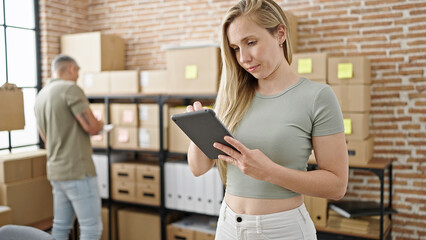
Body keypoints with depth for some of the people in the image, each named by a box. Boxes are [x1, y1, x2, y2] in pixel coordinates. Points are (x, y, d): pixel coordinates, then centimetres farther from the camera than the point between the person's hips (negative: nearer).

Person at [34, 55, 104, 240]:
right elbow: (91, 127, -18)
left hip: (56, 171, 9)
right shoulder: (71, 89, -12)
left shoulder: (40, 97, 14)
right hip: (77, 171, -9)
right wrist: (100, 125, 4)